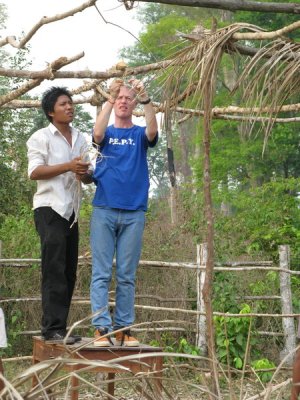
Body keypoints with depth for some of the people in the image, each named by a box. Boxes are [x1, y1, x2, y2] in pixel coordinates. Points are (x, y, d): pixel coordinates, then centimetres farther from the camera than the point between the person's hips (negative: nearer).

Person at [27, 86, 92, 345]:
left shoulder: (80, 139, 18)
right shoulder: (41, 137, 0)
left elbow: (89, 175, 20)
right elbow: (34, 172, -11)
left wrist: (84, 173, -4)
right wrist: (68, 166, -18)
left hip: (71, 211, 7)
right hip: (50, 208, -7)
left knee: (69, 271, 5)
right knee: (55, 270, -12)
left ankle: (59, 328, 11)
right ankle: (53, 330, -12)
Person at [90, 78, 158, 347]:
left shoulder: (139, 134, 10)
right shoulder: (107, 133, 10)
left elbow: (153, 132, -13)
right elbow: (98, 134, -15)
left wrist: (146, 99, -26)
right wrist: (109, 100, -24)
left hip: (134, 214, 1)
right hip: (104, 211, -1)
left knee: (127, 275, 4)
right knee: (101, 273, -5)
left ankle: (123, 329, 7)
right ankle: (102, 328, -5)